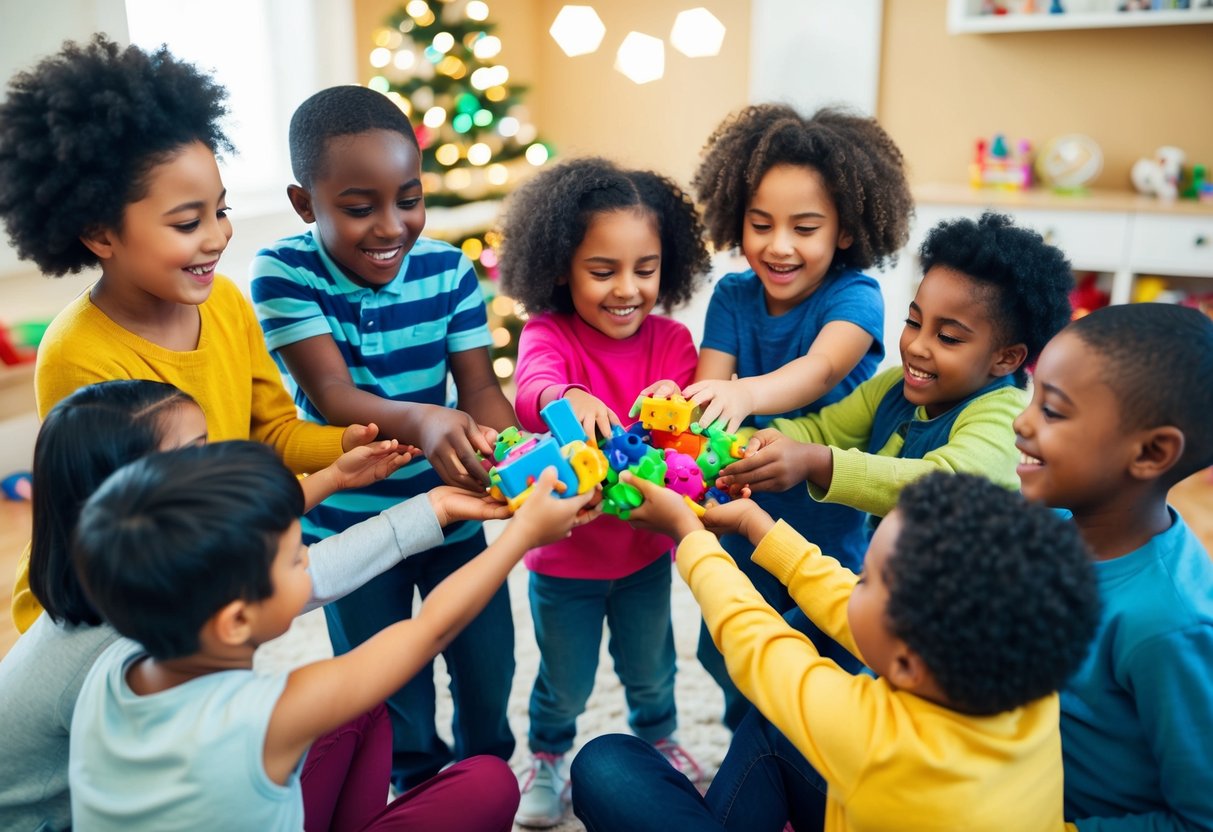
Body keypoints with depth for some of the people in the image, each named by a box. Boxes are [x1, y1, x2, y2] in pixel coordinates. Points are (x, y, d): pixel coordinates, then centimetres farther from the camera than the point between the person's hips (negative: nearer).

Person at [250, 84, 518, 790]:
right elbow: (331, 395, -26)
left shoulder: (449, 271, -10)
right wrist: (420, 420, -47)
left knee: (489, 663, 16)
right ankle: (425, 790, 46)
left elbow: (481, 390, -13)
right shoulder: (283, 274, -17)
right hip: (348, 524, -2)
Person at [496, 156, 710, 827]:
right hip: (563, 552, -2)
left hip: (645, 545, 2)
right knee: (565, 684, 18)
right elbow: (530, 393, -39)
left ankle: (659, 739, 57)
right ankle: (547, 758, 50)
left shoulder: (671, 341, -10)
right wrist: (568, 399, -63)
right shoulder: (547, 333, -18)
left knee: (650, 670, 25)